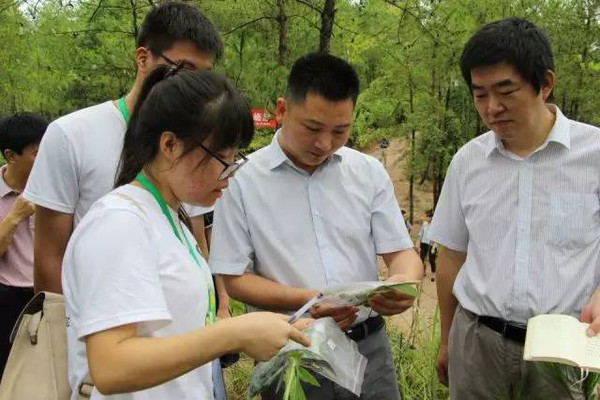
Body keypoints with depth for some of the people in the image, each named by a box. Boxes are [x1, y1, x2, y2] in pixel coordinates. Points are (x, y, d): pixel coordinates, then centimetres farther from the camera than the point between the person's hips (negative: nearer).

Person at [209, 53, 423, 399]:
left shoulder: (370, 172, 0)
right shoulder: (243, 180, -9)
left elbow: (401, 252, 3)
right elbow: (235, 278, -7)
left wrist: (403, 283, -21)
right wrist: (305, 300, -22)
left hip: (370, 348, 3)